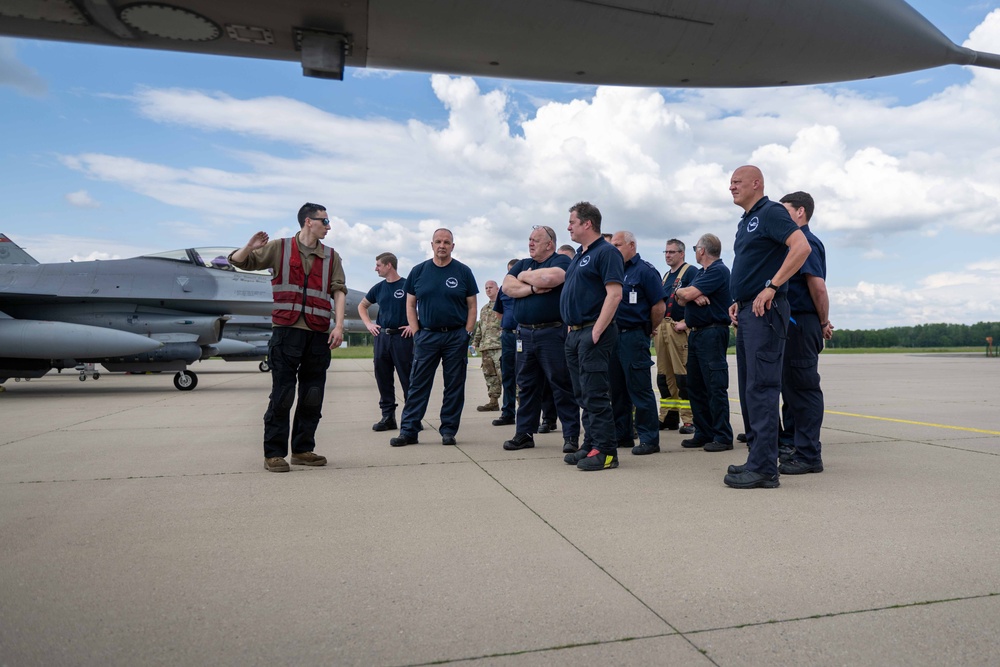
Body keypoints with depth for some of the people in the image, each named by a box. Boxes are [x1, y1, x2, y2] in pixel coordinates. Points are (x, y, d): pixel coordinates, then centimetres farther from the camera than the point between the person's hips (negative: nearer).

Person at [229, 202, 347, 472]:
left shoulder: (331, 256, 13)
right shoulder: (279, 248, 6)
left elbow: (338, 291, 5)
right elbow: (238, 261, 10)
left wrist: (339, 325, -8)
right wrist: (250, 247, -12)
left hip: (319, 334, 3)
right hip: (286, 329, -3)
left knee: (313, 396, 6)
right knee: (282, 394, -2)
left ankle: (303, 449, 18)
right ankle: (274, 453, 7)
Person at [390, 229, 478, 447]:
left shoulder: (463, 272, 3)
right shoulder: (418, 271, 6)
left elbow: (472, 306, 4)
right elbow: (410, 305, 9)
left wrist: (466, 334, -5)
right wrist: (416, 333, 0)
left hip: (456, 336, 0)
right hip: (426, 335, 1)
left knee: (454, 386, 4)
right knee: (418, 384, 1)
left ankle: (449, 430, 14)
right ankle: (408, 430, 5)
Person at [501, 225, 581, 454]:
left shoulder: (561, 261, -1)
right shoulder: (523, 264, 18)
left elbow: (550, 277, -22)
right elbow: (507, 286, 3)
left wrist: (524, 276, -4)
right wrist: (532, 288, -12)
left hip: (553, 333, -6)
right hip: (525, 334, 6)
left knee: (562, 385, -1)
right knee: (527, 386, 12)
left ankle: (571, 435, 5)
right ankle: (524, 434, 20)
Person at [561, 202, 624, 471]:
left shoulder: (606, 252, -9)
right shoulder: (579, 255, 20)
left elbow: (614, 294, -19)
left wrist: (596, 331, -21)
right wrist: (571, 328, 16)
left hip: (593, 332, -9)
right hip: (574, 333, 10)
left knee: (595, 395, -8)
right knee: (583, 396, 12)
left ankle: (605, 451, -2)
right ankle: (590, 446, 20)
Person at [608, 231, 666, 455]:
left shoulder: (645, 270, -6)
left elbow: (659, 306, -9)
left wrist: (648, 330, 2)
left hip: (634, 337, -7)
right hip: (613, 335, 7)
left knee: (640, 389, -5)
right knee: (617, 389, 12)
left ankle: (649, 439, 2)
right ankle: (621, 434, 23)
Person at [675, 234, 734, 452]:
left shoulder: (719, 271, -10)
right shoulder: (701, 273, 21)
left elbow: (685, 294, -17)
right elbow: (682, 299, 11)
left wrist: (682, 291, 5)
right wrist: (693, 295, -10)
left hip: (712, 333, -10)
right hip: (695, 333, 10)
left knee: (715, 387, -8)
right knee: (695, 387, 11)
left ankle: (722, 436, -3)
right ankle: (703, 433, 18)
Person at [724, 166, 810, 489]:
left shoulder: (770, 212, -6)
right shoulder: (745, 222, 22)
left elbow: (801, 247, -20)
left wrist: (771, 287, -22)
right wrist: (738, 301, 13)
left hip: (765, 311, -10)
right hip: (747, 311, 10)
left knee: (760, 387, -11)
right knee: (749, 387, 12)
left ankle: (764, 467, -8)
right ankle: (758, 457, 20)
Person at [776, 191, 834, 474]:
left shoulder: (806, 241, -12)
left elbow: (818, 285, -19)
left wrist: (823, 323, -9)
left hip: (802, 324, -10)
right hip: (793, 324, 10)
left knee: (803, 388, -6)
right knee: (791, 387, 14)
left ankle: (809, 455, 1)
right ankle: (795, 447, 24)